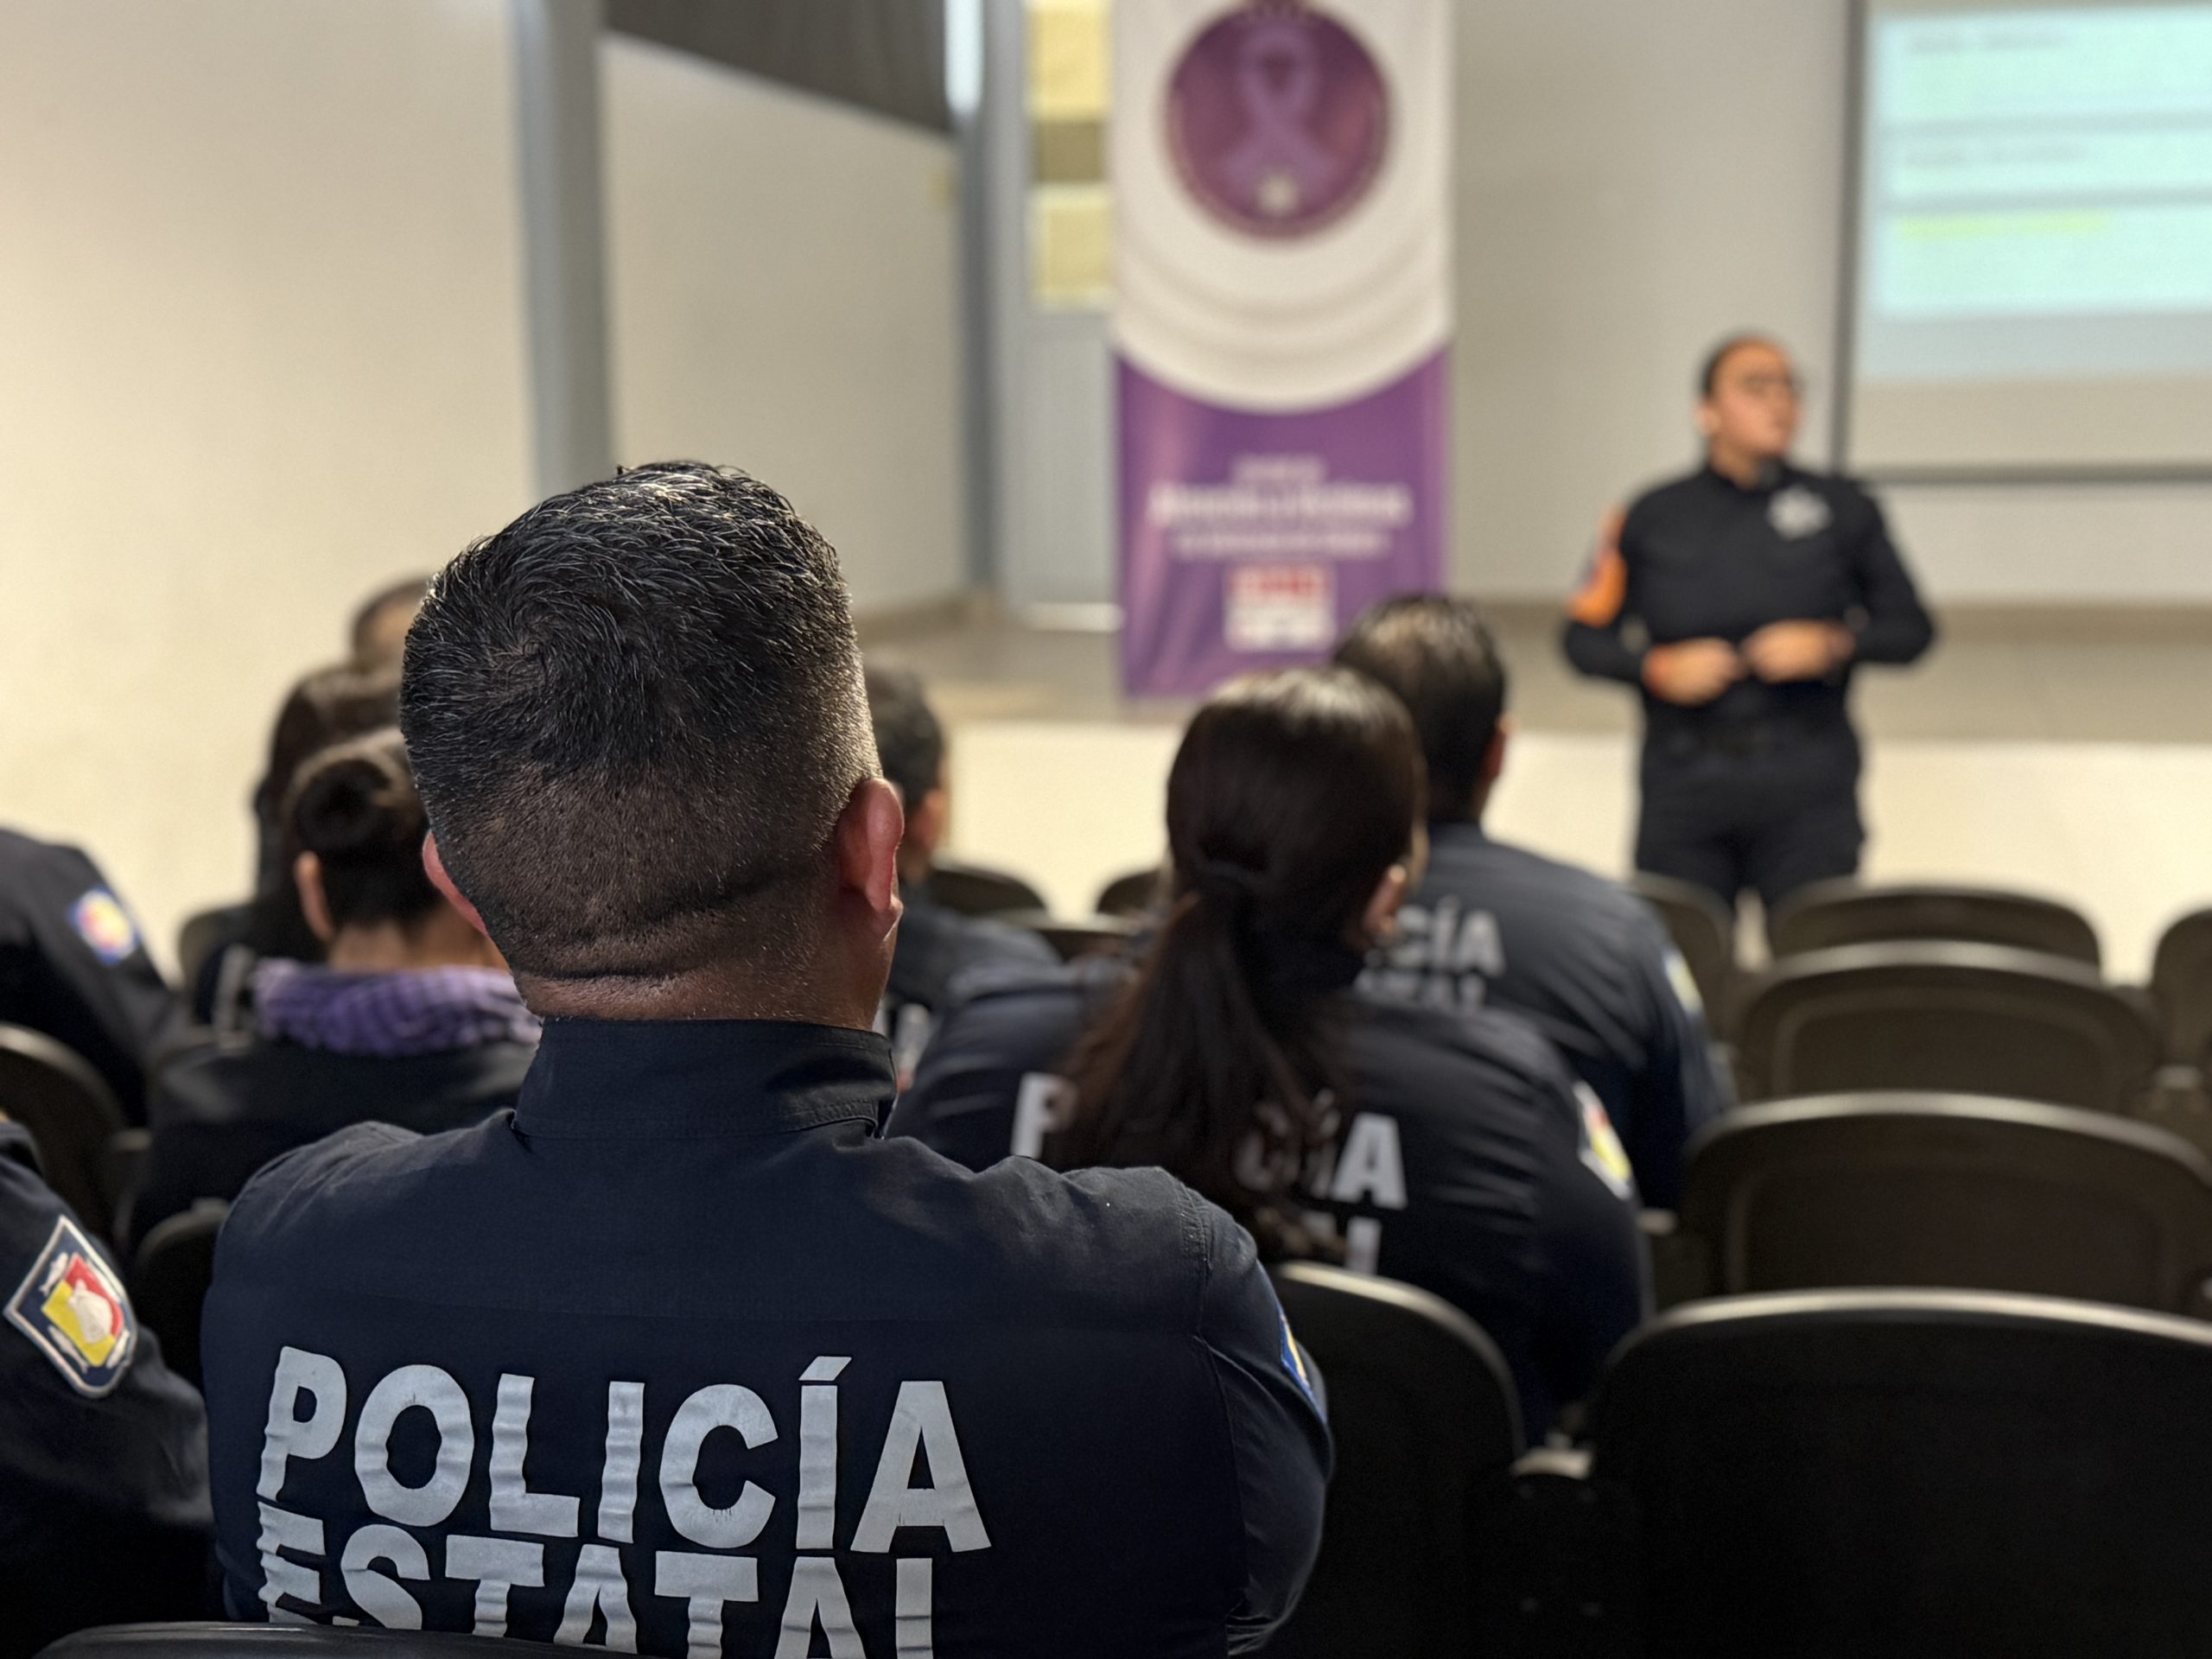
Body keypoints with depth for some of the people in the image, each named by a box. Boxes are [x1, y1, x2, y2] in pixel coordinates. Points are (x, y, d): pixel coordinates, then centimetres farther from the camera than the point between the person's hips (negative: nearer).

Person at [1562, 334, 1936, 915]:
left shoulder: (1843, 510, 7)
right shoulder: (1653, 519, 7)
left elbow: (1910, 629, 10)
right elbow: (1585, 638, 8)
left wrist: (1832, 645, -8)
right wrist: (1659, 669, -9)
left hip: (1807, 784, 0)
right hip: (1683, 777, 0)